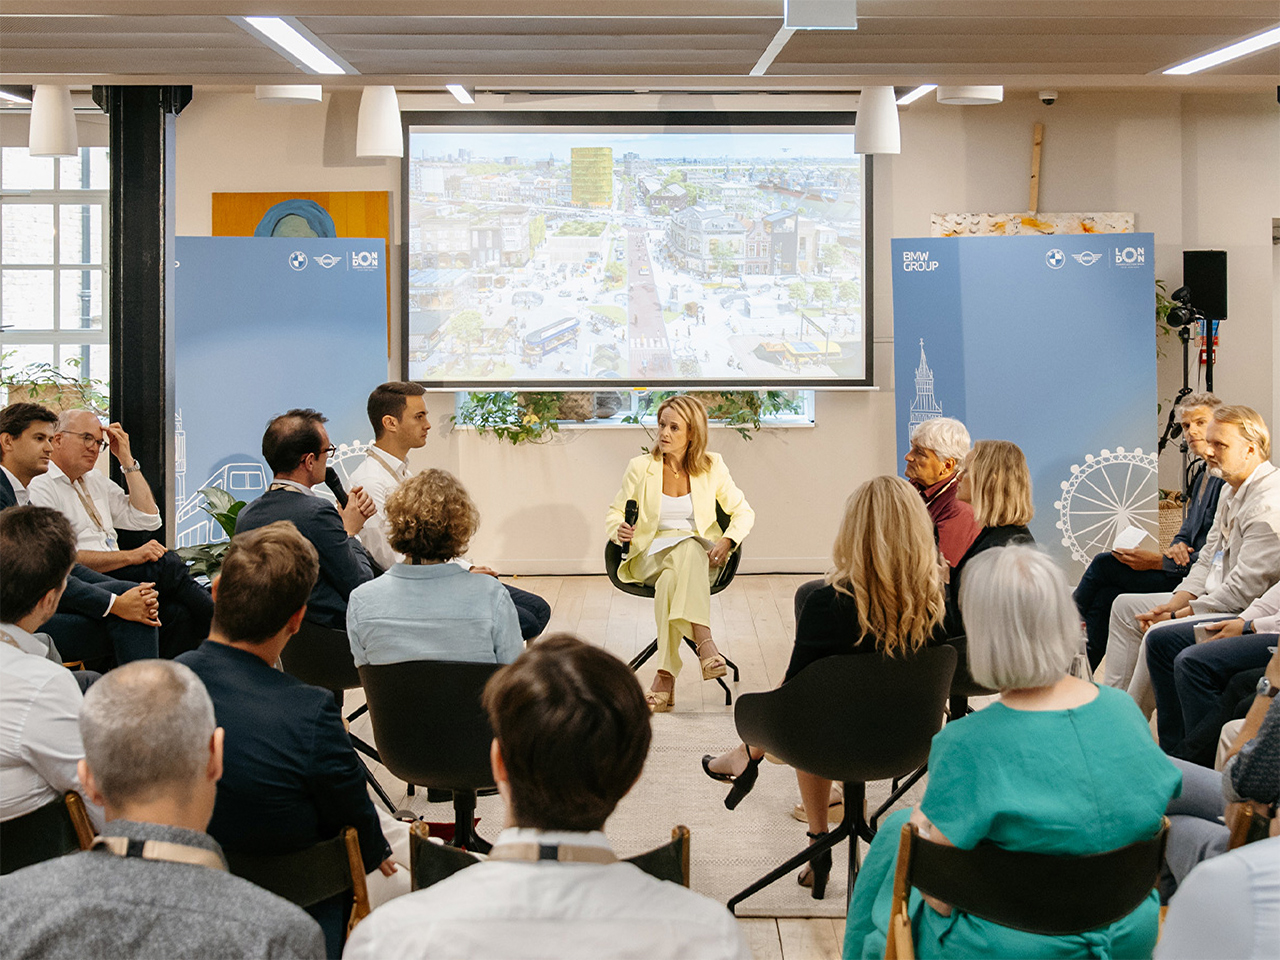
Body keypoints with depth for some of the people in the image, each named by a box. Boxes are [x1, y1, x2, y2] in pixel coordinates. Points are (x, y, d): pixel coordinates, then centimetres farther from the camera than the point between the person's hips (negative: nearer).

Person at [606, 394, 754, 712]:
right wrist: (620, 530, -14)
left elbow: (744, 512, 9)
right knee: (685, 550, -37)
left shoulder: (711, 466, 4)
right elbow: (614, 514, 10)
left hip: (701, 557, 0)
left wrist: (727, 541, -10)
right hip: (651, 555, 0)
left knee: (673, 576, -38)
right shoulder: (641, 467, 3)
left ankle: (666, 675, -41)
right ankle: (705, 643, -49)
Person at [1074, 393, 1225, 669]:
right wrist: (1177, 546, -4)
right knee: (1104, 596, -6)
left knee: (1103, 564, -12)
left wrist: (1159, 561, -19)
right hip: (1185, 568, 9)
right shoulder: (1202, 472, 17)